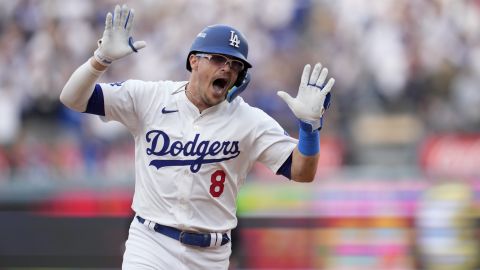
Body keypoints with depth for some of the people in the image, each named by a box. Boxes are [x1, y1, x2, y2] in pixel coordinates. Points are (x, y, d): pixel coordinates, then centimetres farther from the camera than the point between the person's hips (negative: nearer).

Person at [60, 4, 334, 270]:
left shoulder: (250, 121, -2)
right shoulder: (150, 98, -2)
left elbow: (301, 172, -6)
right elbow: (73, 98, -6)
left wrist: (310, 123, -24)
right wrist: (102, 58, -24)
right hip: (151, 244, -1)